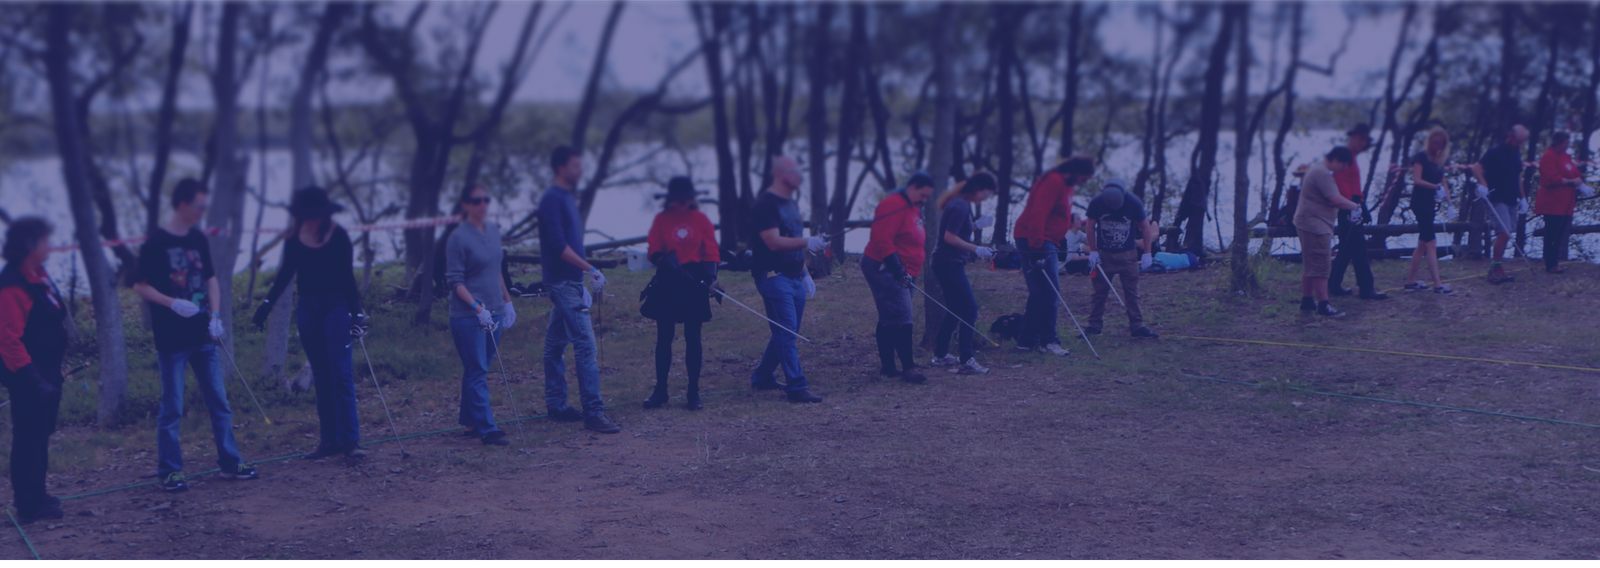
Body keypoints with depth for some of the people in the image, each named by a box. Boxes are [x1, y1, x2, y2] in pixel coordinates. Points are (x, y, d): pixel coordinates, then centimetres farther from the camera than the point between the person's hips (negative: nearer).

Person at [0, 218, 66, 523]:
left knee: (40, 435, 18)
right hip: (29, 378, -10)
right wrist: (33, 379, -24)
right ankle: (29, 506, 5)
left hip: (46, 373, 10)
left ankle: (35, 497, 29)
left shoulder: (38, 276, 10)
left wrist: (53, 372, 20)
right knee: (29, 439, -2)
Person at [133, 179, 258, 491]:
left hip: (202, 336, 6)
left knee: (219, 400, 9)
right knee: (172, 407, 0)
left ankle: (230, 462, 17)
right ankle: (168, 471, 10)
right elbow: (140, 286, -8)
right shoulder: (156, 243, -9)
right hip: (171, 339, -6)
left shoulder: (199, 240, 9)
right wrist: (173, 304, -21)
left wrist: (215, 316, 3)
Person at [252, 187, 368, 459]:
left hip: (335, 306, -4)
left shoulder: (338, 236, -6)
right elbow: (285, 274, 13)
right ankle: (329, 439, 10)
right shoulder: (294, 238, 3)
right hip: (307, 309, 4)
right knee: (321, 377, 6)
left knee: (341, 373, -8)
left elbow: (347, 276, -2)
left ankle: (350, 439, -8)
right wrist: (267, 303, 8)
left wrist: (356, 311, -7)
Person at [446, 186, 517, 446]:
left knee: (477, 370, 13)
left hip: (494, 311, 7)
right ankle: (486, 429, -7)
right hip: (468, 316, -7)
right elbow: (455, 281, -13)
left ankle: (469, 422, 22)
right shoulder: (458, 238, -11)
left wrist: (507, 301, 18)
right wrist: (477, 307, -21)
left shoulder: (493, 230, 11)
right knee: (477, 372, -6)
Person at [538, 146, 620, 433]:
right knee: (585, 344, -13)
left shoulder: (566, 198, 17)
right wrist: (591, 269, -21)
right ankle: (593, 411, -14)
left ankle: (556, 405, 19)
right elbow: (559, 245, -21)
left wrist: (584, 276, 20)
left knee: (556, 343, 13)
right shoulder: (553, 199, -13)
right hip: (563, 283, -10)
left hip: (568, 282, 10)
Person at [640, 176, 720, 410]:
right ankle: (660, 391, 13)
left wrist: (710, 277, -14)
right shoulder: (661, 219, 3)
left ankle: (693, 393, 8)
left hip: (694, 283, -1)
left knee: (693, 338, 2)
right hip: (667, 283, 1)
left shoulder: (701, 220, 2)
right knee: (664, 337, 4)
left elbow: (711, 253, 1)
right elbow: (653, 252, 3)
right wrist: (665, 260, -19)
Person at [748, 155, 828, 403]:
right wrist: (807, 242, -28)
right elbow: (774, 242, -22)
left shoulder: (791, 203, 18)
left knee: (785, 334, 11)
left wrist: (805, 273, 20)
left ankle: (762, 378, 24)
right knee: (786, 333, -10)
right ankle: (797, 387, -11)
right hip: (774, 277, -9)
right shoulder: (765, 204, -12)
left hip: (795, 278, 9)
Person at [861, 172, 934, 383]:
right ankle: (908, 367, -15)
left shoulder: (913, 208, 18)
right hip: (884, 269, -11)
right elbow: (882, 241, -24)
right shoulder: (894, 205, -16)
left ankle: (888, 366, 16)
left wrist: (910, 272, 23)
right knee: (901, 318, -14)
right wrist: (897, 269, -25)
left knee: (889, 319, 12)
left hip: (902, 272, 11)